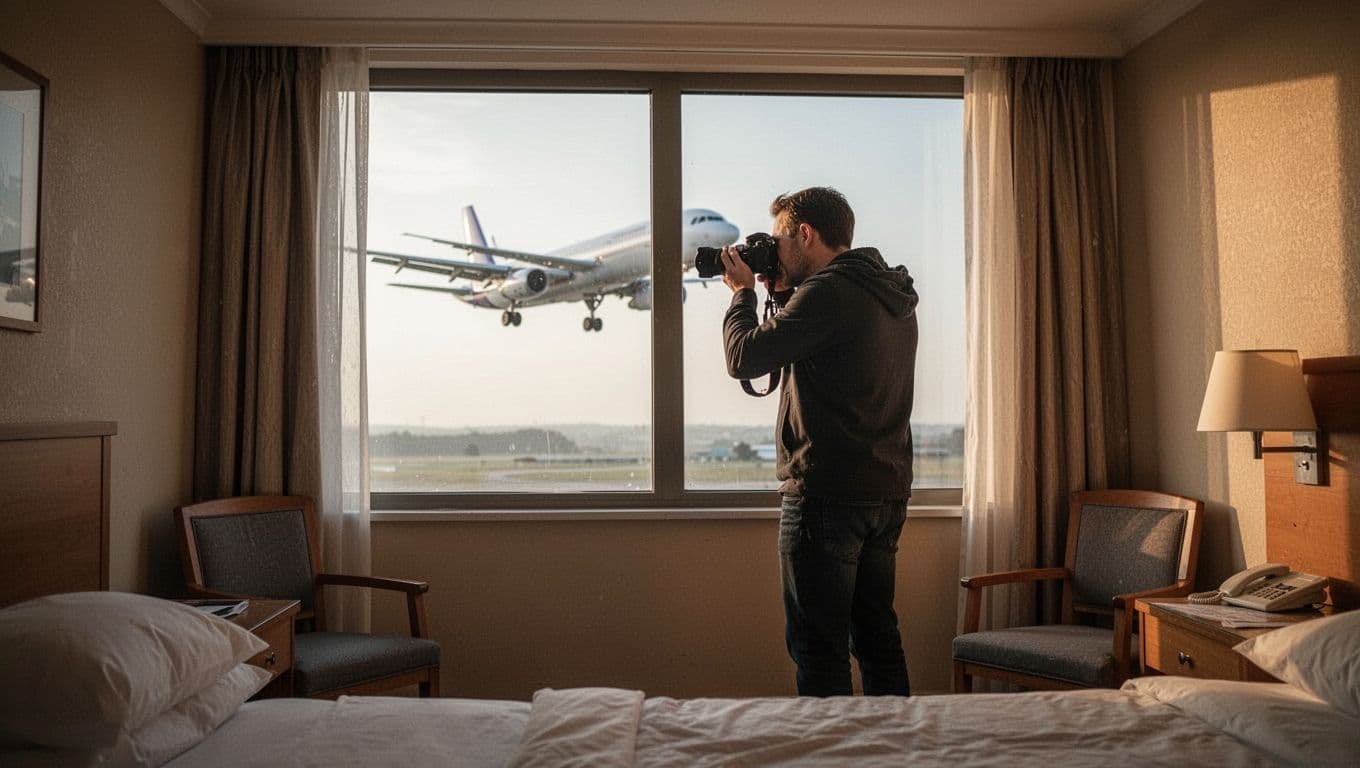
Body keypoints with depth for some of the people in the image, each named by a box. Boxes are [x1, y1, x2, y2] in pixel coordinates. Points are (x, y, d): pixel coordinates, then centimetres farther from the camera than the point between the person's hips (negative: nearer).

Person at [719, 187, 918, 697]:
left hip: (828, 495, -9)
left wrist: (743, 292, 1)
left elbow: (744, 357, -15)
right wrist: (783, 293, 17)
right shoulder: (893, 296, 14)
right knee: (877, 633, 17)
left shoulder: (828, 291, -15)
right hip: (888, 491, 9)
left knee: (817, 644, 0)